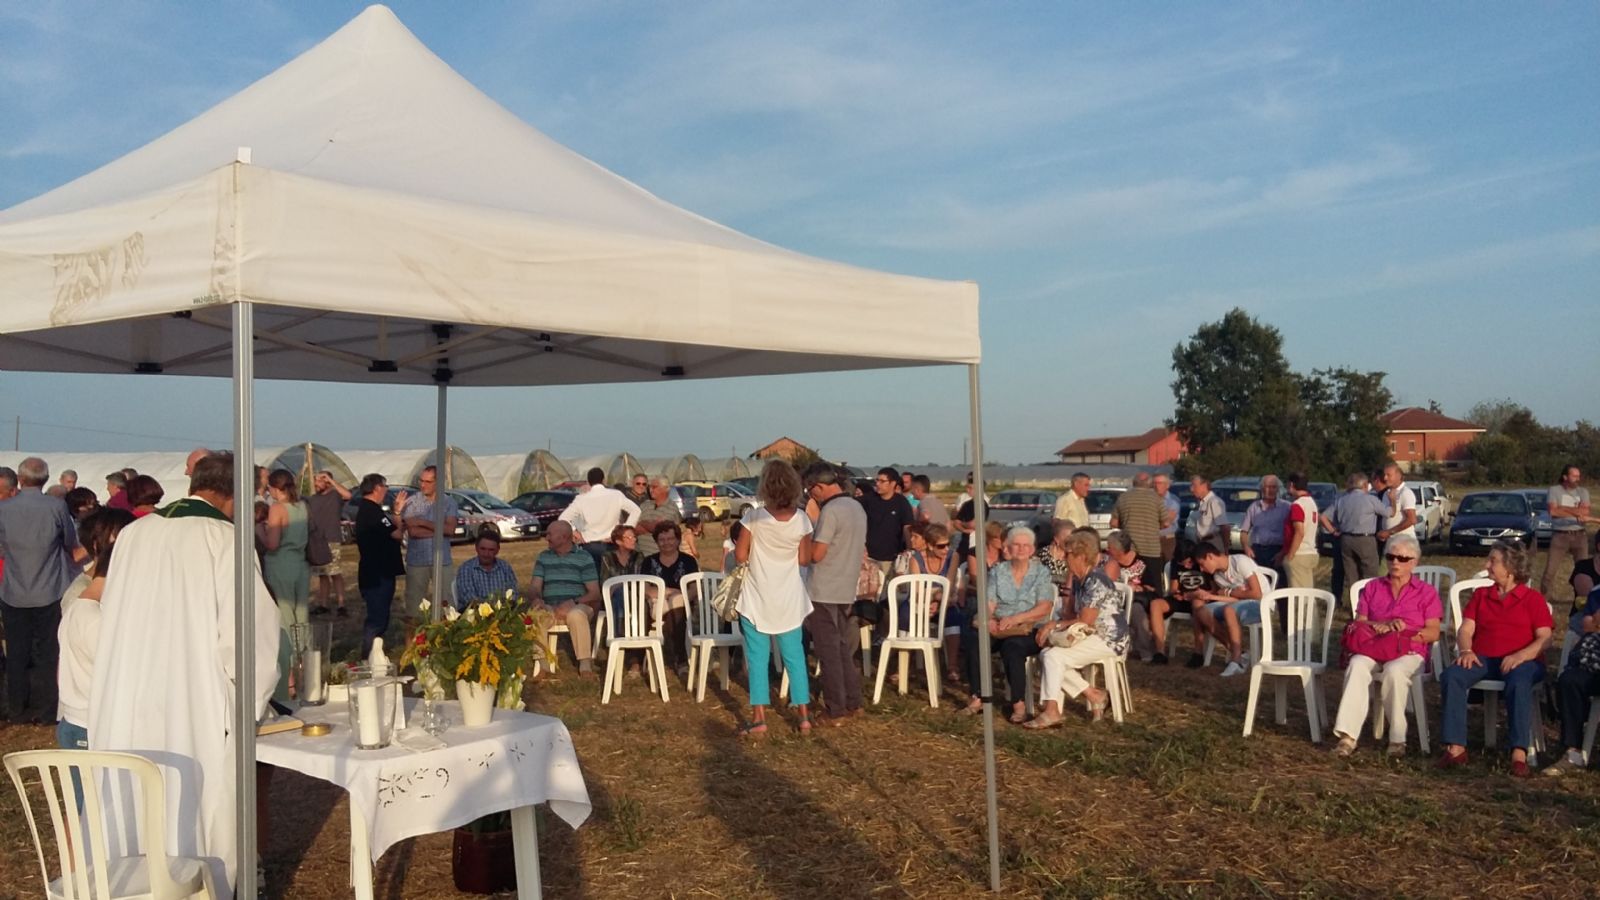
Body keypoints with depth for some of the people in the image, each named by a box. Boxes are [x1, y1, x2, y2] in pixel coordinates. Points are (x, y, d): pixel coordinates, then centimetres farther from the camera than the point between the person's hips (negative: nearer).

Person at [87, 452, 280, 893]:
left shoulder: (133, 534, 5)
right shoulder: (224, 539, -12)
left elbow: (113, 622, 13)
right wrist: (249, 703, 0)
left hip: (126, 711, 5)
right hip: (195, 714, -5)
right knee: (198, 823, 8)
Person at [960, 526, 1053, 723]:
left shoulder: (1041, 572, 6)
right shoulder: (998, 571, 14)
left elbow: (1045, 608, -6)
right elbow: (989, 603, 4)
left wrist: (1015, 619, -19)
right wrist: (988, 619, -20)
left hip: (1029, 630, -3)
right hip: (998, 628, 3)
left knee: (1012, 646, -36)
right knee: (971, 639, -27)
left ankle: (1019, 703, -24)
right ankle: (977, 697, -18)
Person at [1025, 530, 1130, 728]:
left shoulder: (1096, 582, -19)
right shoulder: (1078, 579, 10)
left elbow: (1085, 621, -21)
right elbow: (1073, 614, 14)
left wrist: (1054, 624, -11)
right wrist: (1052, 629, -4)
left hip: (1109, 641, -9)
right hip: (1091, 636, 9)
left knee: (1054, 656, -21)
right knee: (1046, 653, -9)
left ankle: (1052, 711, -16)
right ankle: (1093, 695, -5)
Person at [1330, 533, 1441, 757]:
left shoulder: (1426, 592, 15)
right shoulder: (1372, 587, 22)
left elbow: (1433, 633, 4)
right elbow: (1359, 623, 13)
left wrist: (1404, 635, -12)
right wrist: (1381, 625, -7)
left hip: (1409, 652, -2)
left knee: (1394, 671, -39)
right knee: (1357, 665, -35)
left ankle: (1397, 739, -29)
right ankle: (1347, 736, -44)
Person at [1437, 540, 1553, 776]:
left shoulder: (1533, 598, 11)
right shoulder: (1480, 595, 23)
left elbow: (1545, 638, 0)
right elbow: (1465, 629, 12)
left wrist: (1520, 656, -18)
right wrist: (1465, 650, -10)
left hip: (1522, 660, -3)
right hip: (1482, 659, 3)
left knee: (1519, 685, -39)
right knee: (1451, 676, -29)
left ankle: (1519, 754, -42)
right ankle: (1455, 748, -33)